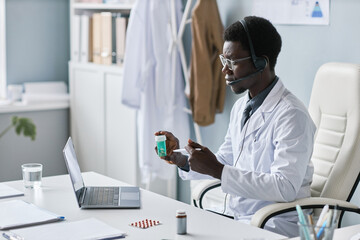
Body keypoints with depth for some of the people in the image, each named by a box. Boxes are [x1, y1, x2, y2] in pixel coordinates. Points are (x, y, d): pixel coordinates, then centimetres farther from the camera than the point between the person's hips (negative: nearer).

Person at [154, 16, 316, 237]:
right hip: (236, 218, 8)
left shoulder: (292, 115, -18)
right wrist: (181, 159, 1)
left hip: (275, 227, -8)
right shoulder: (241, 107, 10)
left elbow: (285, 188, -27)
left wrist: (217, 170, -27)